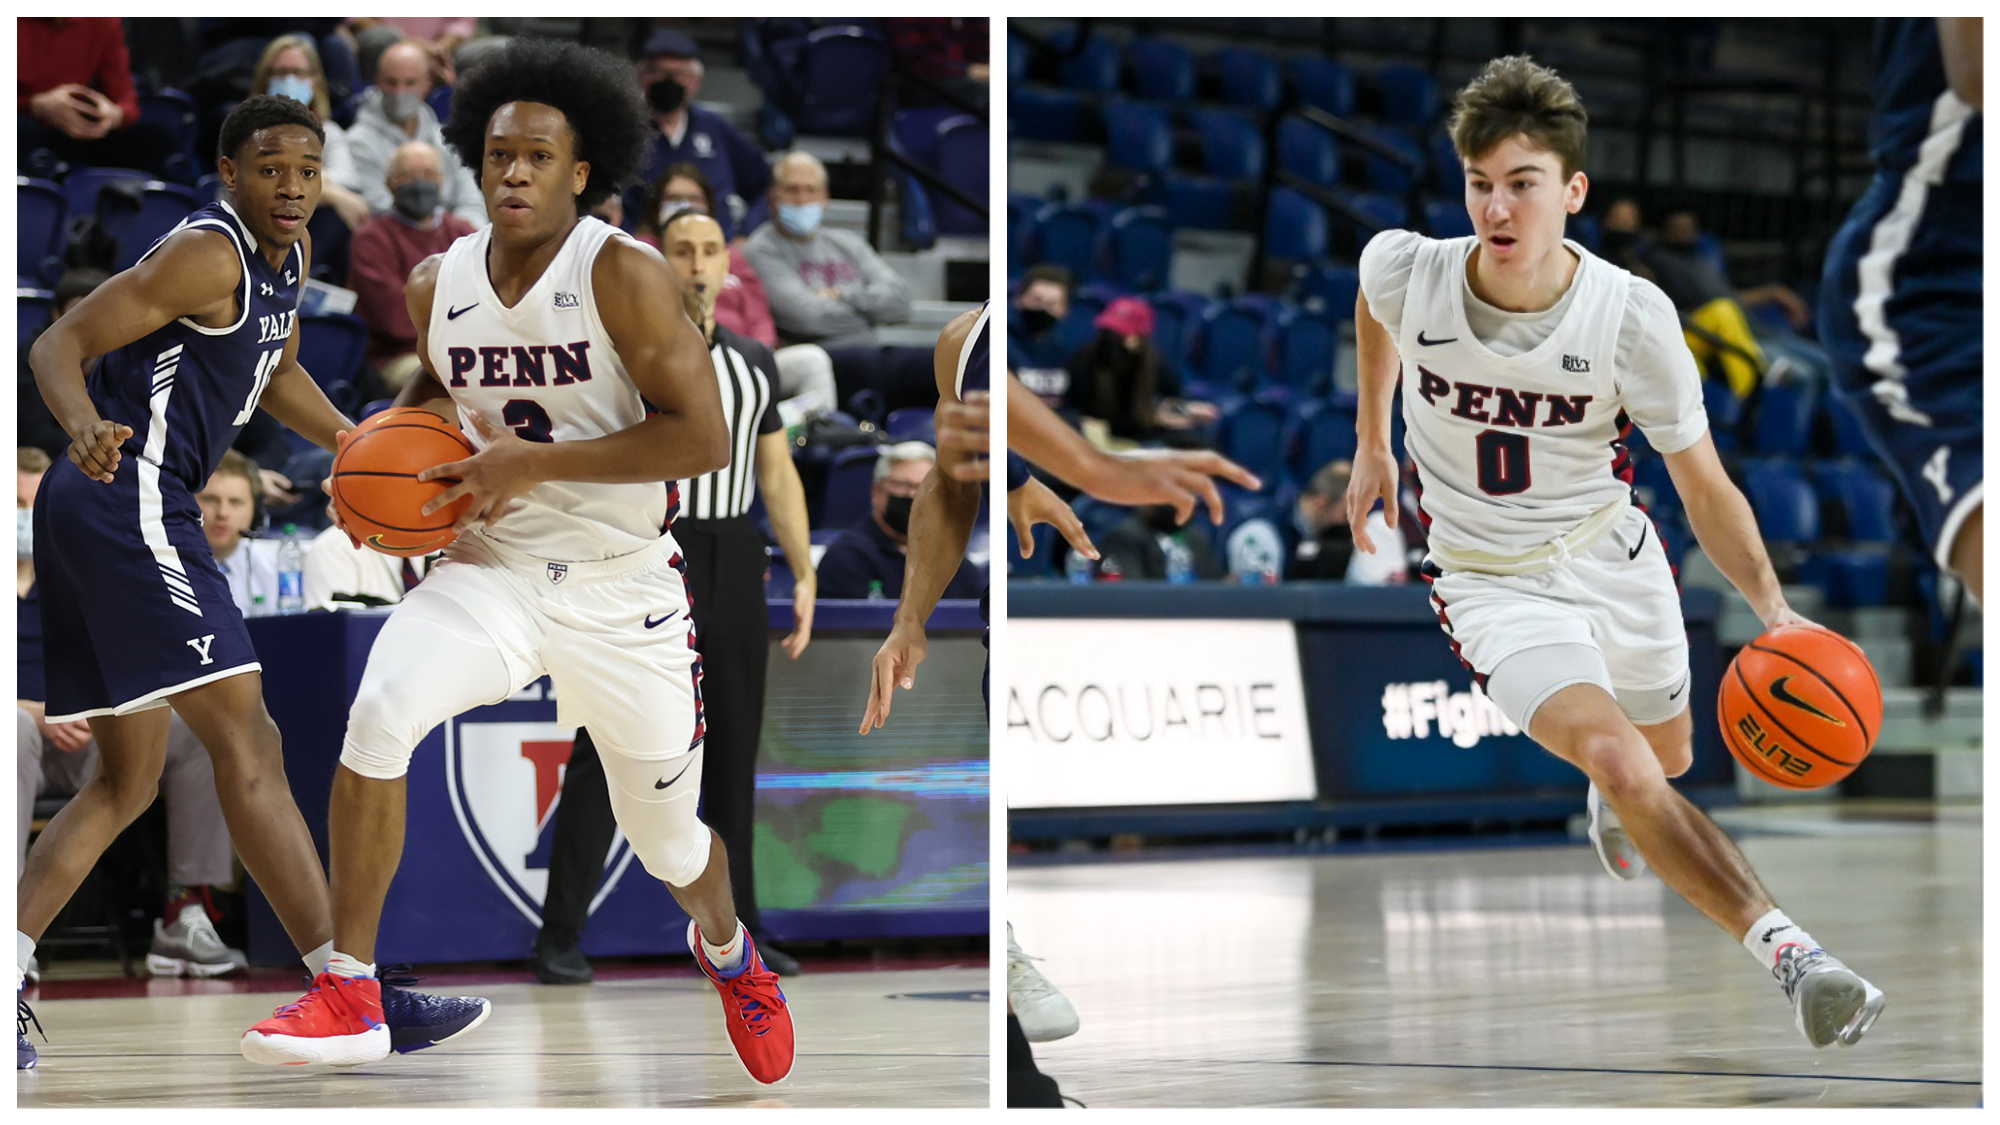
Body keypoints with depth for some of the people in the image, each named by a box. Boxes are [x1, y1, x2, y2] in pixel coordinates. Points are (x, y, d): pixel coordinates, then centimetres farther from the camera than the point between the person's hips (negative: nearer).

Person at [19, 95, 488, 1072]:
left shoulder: (286, 253, 15)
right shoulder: (208, 253, -13)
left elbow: (275, 375, 32)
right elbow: (58, 345, -16)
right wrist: (86, 425, -36)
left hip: (87, 513, 11)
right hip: (132, 501, -11)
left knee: (127, 780, 14)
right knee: (245, 742, -13)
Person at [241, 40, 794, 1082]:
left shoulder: (623, 275, -16)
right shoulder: (439, 284, 0)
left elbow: (705, 437, -21)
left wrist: (534, 462, -24)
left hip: (622, 594, -3)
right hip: (490, 569, 3)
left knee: (669, 842, 12)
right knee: (378, 716, -28)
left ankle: (726, 948, 50)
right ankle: (348, 996, -20)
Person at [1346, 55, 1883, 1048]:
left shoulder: (1633, 316, -21)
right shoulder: (1407, 271, -20)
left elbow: (1705, 489, -15)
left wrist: (1770, 606, -30)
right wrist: (1371, 443, 16)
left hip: (1611, 555, 2)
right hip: (1493, 583, -2)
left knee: (1666, 757, 24)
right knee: (1618, 761, -27)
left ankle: (1609, 805, 62)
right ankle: (1786, 953, -32)